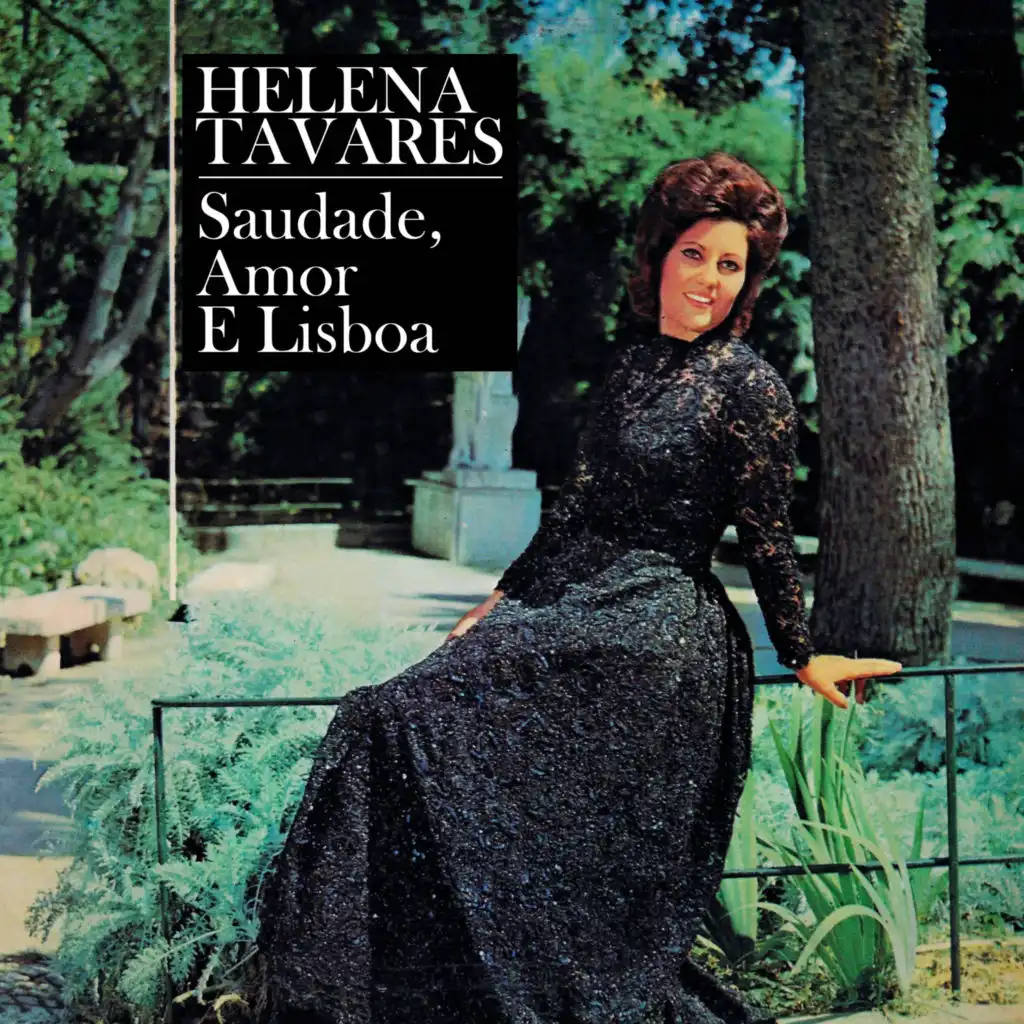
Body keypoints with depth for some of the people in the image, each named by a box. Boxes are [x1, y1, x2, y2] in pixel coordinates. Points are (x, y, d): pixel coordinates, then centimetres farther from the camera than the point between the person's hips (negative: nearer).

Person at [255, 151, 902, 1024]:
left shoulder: (751, 389, -7)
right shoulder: (636, 363, 14)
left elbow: (768, 540, -2)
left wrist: (804, 656, 3)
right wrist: (506, 596, 19)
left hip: (654, 627, -8)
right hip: (573, 603, 8)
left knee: (412, 721, -18)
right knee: (395, 720, -7)